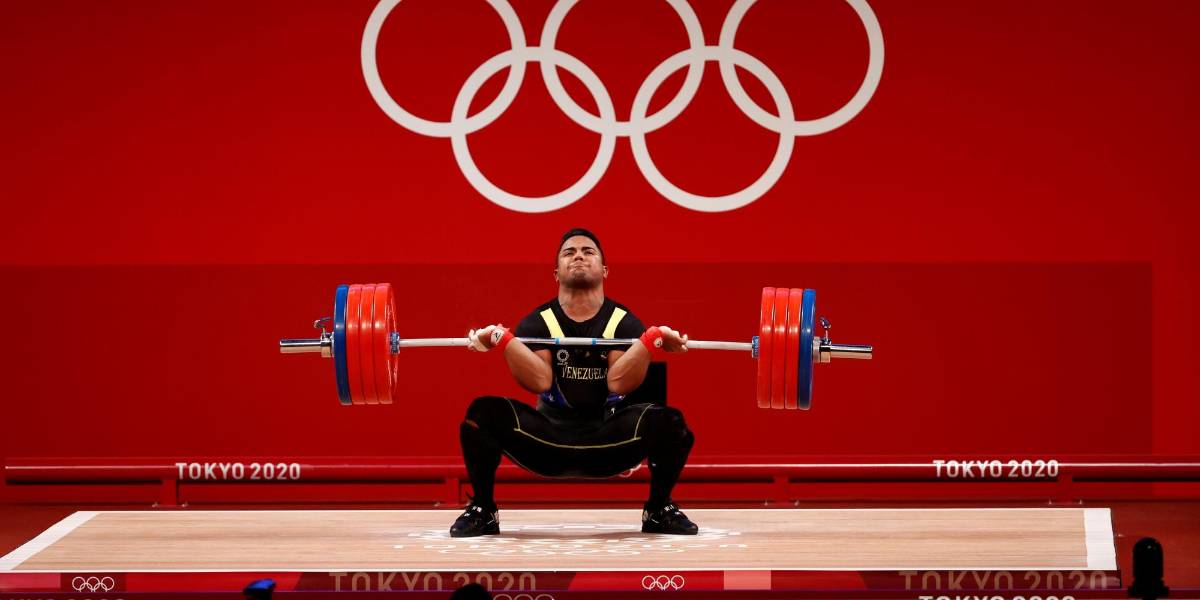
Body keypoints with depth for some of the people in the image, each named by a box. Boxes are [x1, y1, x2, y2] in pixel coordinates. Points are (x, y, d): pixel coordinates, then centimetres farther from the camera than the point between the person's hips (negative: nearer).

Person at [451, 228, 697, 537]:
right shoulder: (538, 323, 1)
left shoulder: (624, 322, 2)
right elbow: (540, 382, -14)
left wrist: (650, 342, -28)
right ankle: (482, 511, -4)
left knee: (667, 421, -28)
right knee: (484, 413, -25)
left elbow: (619, 383, -14)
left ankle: (660, 510, -1)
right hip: (548, 441, 0)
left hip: (609, 440, 0)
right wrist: (504, 342, -27)